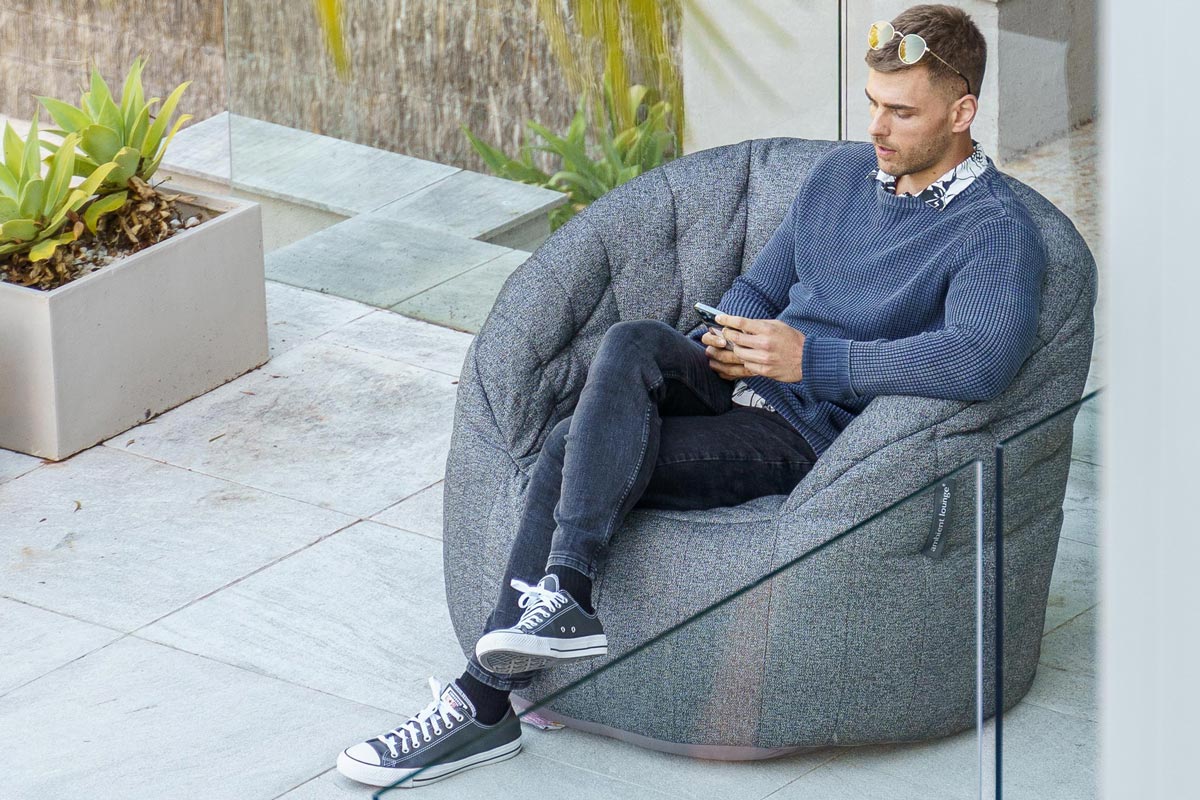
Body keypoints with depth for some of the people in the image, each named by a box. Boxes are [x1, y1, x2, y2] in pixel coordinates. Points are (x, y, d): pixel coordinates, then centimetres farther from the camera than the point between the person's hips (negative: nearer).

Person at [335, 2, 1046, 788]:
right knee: (633, 342, -24)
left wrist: (813, 359, -29)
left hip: (814, 438, -7)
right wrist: (726, 342, -1)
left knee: (576, 453, -22)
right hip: (745, 390, 7)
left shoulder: (997, 229, -10)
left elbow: (980, 358, -29)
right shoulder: (841, 171, 14)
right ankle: (562, 596, -27)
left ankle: (487, 701, -20)